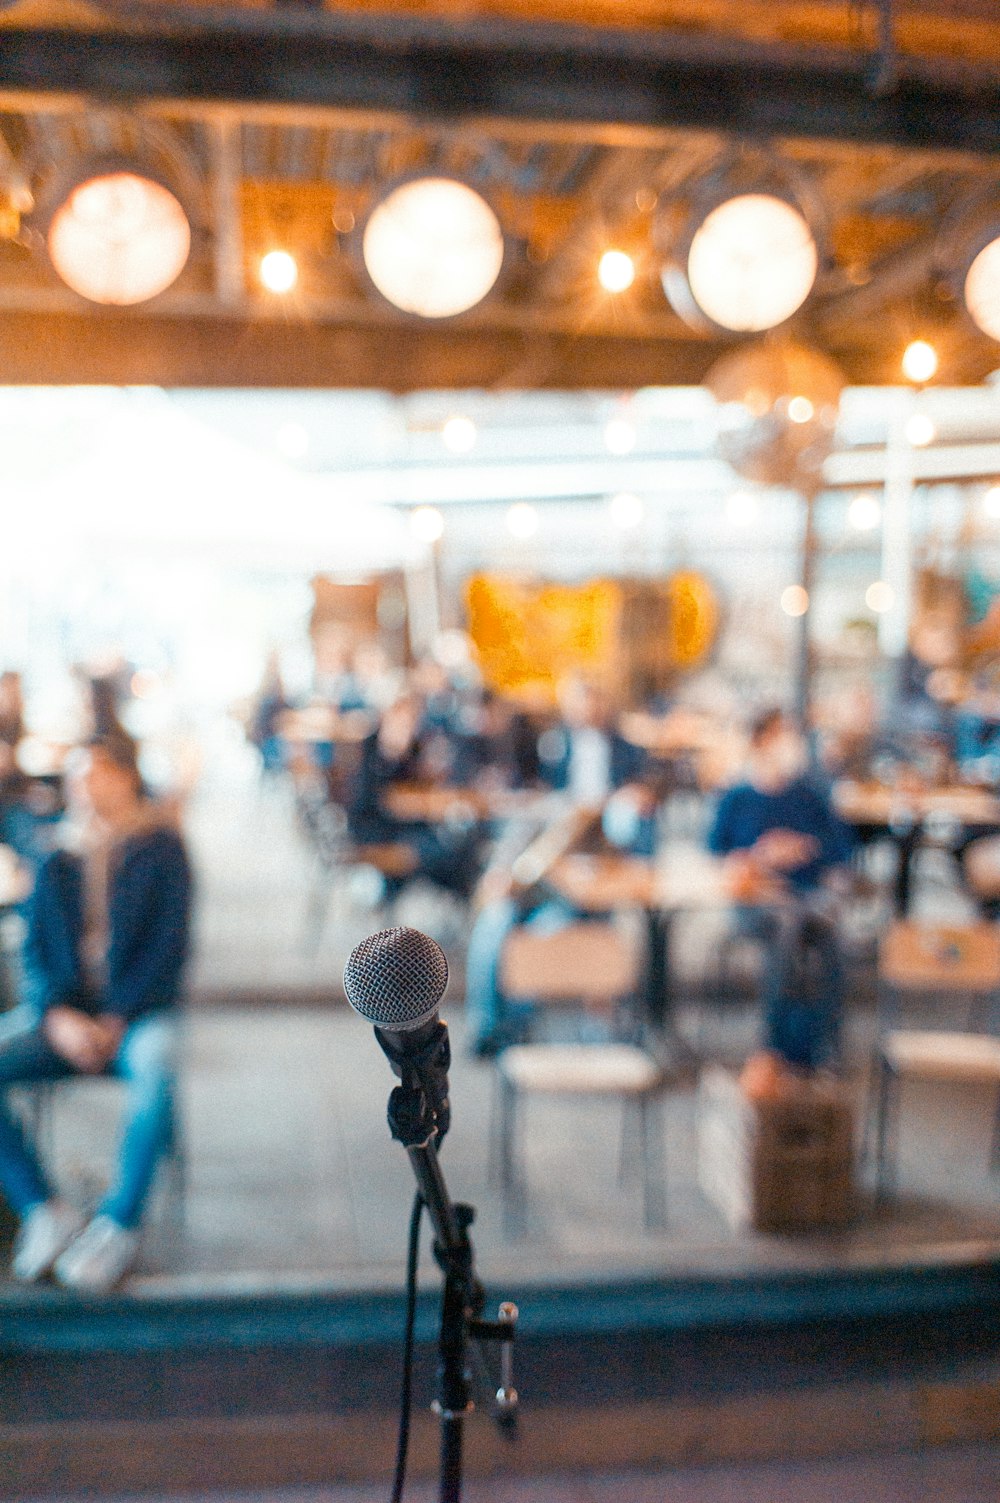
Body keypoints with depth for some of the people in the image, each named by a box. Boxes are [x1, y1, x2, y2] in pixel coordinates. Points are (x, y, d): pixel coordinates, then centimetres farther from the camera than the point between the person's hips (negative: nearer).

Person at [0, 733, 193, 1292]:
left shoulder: (161, 847, 3)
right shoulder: (59, 866, 15)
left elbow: (170, 944, -4)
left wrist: (116, 1020, -13)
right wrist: (59, 1016, -11)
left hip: (138, 1013, -4)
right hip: (69, 1019, 4)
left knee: (156, 1068, -37)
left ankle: (120, 1225, -24)